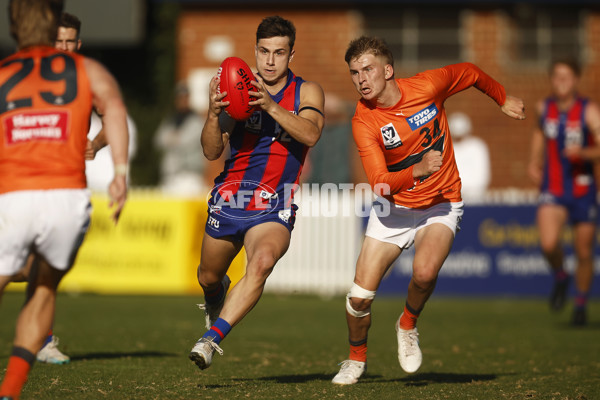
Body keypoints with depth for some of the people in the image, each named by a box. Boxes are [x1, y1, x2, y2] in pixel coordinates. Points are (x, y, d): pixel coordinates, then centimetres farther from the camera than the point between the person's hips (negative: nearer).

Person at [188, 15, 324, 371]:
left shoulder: (307, 91, 0)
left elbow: (311, 134, -20)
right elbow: (212, 151, -2)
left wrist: (271, 106, -33)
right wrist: (214, 114, -22)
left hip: (273, 207, -3)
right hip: (229, 198, 3)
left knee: (263, 262, -32)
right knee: (209, 276, 17)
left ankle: (212, 339, -34)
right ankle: (216, 300, 55)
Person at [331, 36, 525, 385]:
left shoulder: (428, 86, -16)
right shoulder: (364, 121, -17)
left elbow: (469, 73, 6)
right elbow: (380, 183, -24)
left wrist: (504, 99, 22)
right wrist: (417, 171, -42)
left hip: (440, 206, -1)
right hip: (393, 209, 1)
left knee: (425, 272, -30)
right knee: (360, 296, -5)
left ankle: (408, 326, 3)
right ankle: (357, 359, 25)